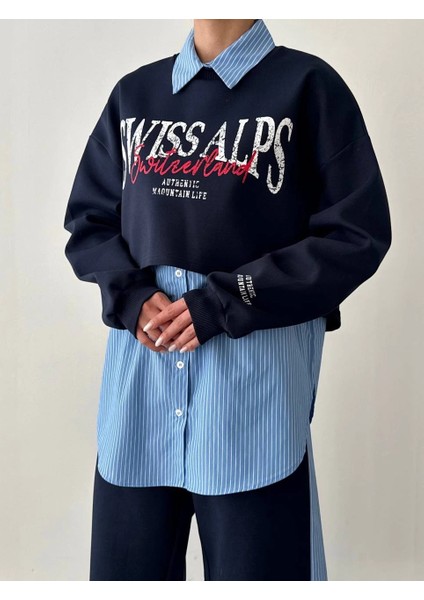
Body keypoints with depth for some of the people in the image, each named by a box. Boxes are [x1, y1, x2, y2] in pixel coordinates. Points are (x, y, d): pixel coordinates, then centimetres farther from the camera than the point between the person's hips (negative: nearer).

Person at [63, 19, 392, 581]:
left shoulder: (308, 85, 1)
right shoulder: (134, 92, 14)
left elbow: (357, 233, -5)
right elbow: (87, 220, 16)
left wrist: (225, 304, -12)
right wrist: (130, 294, -5)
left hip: (254, 372, -3)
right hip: (138, 369, 4)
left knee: (254, 562, 6)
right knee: (124, 565, 11)